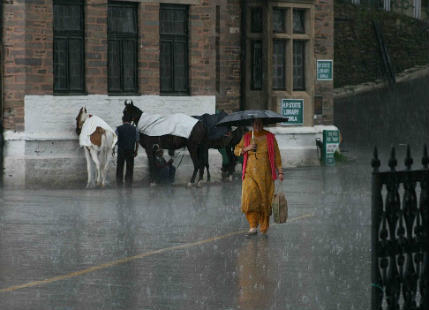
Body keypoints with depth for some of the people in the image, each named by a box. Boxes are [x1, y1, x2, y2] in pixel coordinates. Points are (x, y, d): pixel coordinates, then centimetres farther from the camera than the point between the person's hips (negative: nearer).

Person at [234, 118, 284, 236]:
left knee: (265, 201, 2)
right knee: (250, 199, -15)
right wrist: (247, 148, -8)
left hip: (265, 174, -1)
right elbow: (236, 151, 12)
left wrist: (280, 172, -1)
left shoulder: (270, 137, 3)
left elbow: (276, 155, 4)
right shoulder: (247, 137, 7)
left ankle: (264, 228, 18)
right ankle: (253, 227, -14)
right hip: (250, 173, 1)